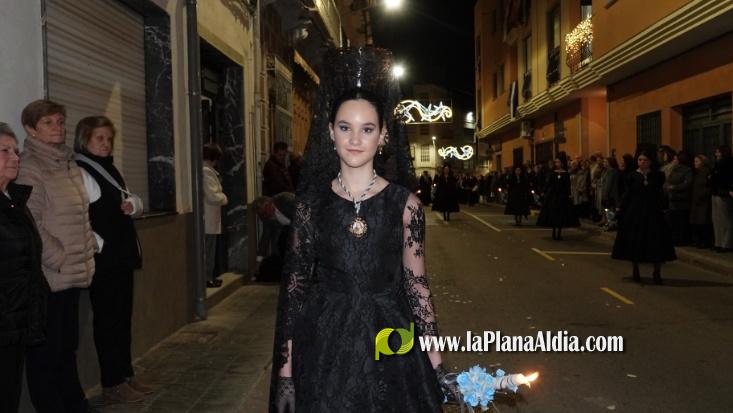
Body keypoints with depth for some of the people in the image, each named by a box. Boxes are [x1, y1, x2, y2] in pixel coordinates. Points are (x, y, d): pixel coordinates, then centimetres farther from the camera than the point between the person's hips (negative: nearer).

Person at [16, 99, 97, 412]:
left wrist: (87, 254, 12)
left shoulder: (68, 164, 13)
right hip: (47, 277, -8)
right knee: (46, 351, 4)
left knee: (68, 345, 19)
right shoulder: (29, 169, -12)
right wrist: (60, 260, -16)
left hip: (73, 274, 8)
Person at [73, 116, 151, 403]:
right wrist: (97, 244, -21)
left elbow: (137, 204, 21)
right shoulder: (79, 173, -11)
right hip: (102, 258, -8)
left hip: (123, 254, 8)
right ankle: (112, 384, 9)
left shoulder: (110, 169, 16)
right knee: (107, 319, -1)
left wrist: (133, 204, -1)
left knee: (123, 317, 13)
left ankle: (126, 375, 24)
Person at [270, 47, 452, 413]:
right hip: (323, 347, 1)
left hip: (388, 345, 0)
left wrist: (436, 362, -5)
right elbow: (294, 285, -1)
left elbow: (417, 283, -1)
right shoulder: (311, 202, -1)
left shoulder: (404, 202, -3)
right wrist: (286, 368, -4)